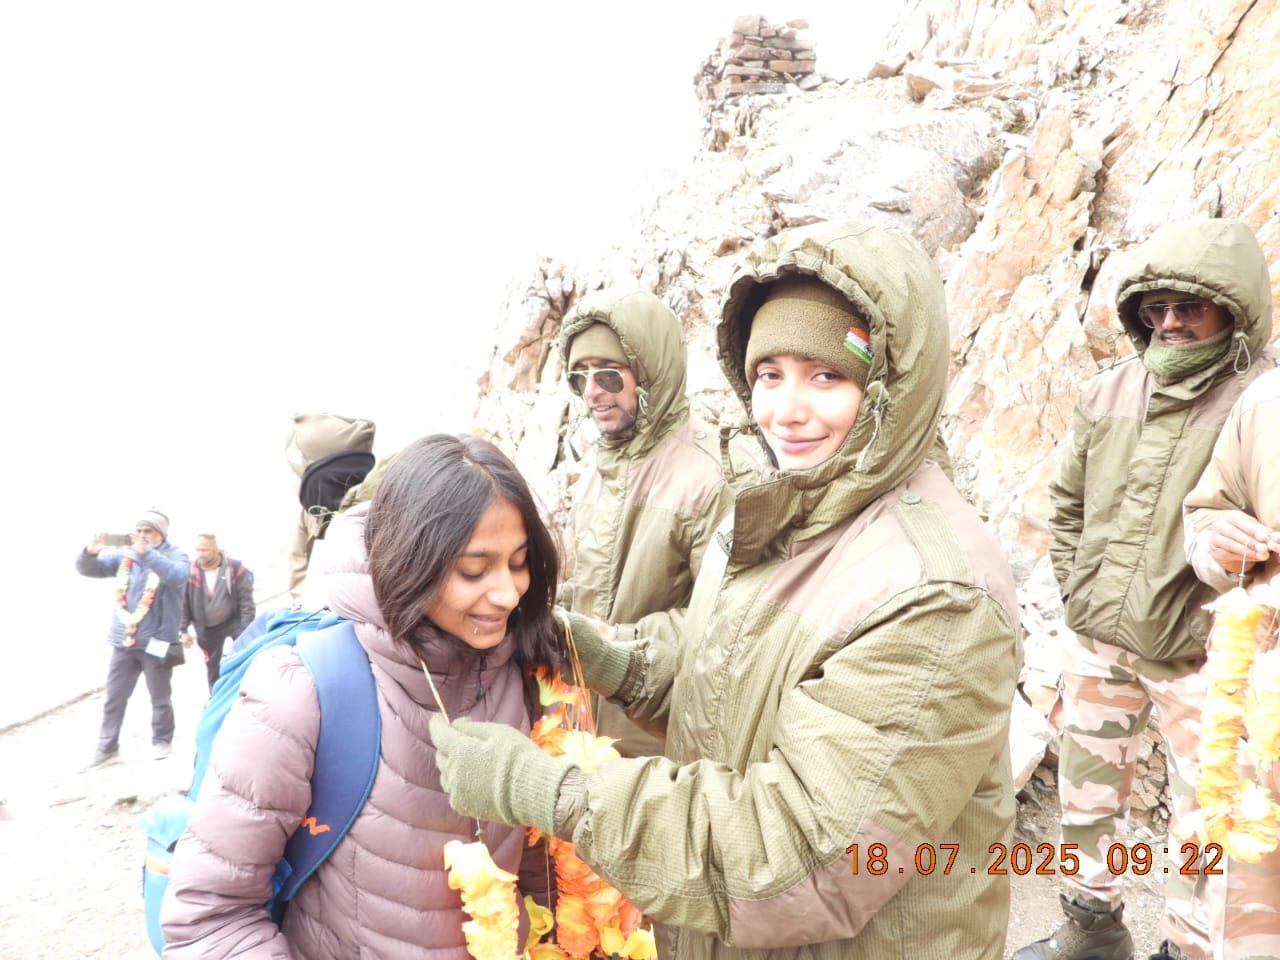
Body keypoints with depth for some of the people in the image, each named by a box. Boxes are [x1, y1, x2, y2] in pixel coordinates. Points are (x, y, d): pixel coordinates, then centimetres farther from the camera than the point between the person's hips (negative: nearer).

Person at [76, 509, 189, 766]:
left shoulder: (174, 555, -6)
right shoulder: (124, 556, 7)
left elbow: (178, 576, -29)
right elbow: (87, 569, 4)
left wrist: (147, 553, -39)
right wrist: (90, 553, -19)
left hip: (156, 641, -4)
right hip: (123, 640, 4)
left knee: (160, 697, 10)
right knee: (114, 697, 9)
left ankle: (162, 740, 27)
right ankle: (107, 748, 19)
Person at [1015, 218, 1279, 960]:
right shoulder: (1107, 395, 3)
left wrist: (1211, 627, -14)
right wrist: (1079, 593, 6)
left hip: (1197, 657, -5)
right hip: (1098, 640, 5)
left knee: (1203, 817, 7)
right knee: (1087, 796, 18)